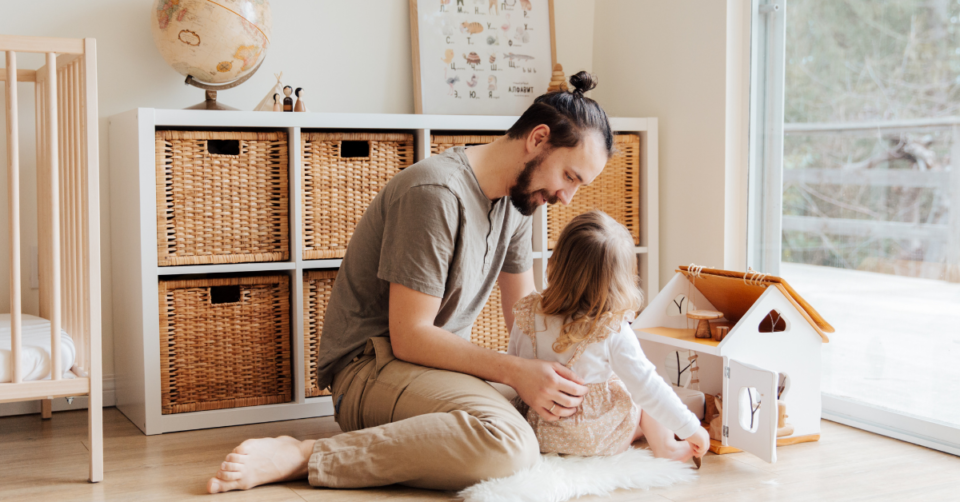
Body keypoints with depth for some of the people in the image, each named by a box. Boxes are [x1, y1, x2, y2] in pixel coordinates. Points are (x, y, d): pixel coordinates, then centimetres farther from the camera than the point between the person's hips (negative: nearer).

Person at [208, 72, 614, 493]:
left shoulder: (516, 199, 9)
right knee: (507, 442, -35)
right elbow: (409, 336, -20)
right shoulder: (437, 193, -19)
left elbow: (524, 316, 15)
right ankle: (301, 457, -25)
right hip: (374, 364, -10)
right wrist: (514, 371, -25)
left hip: (445, 364, 10)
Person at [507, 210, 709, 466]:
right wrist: (691, 428, -5)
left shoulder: (527, 315, -12)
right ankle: (665, 447, 27)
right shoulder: (613, 331, -23)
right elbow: (646, 387, -17)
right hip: (598, 440, -4)